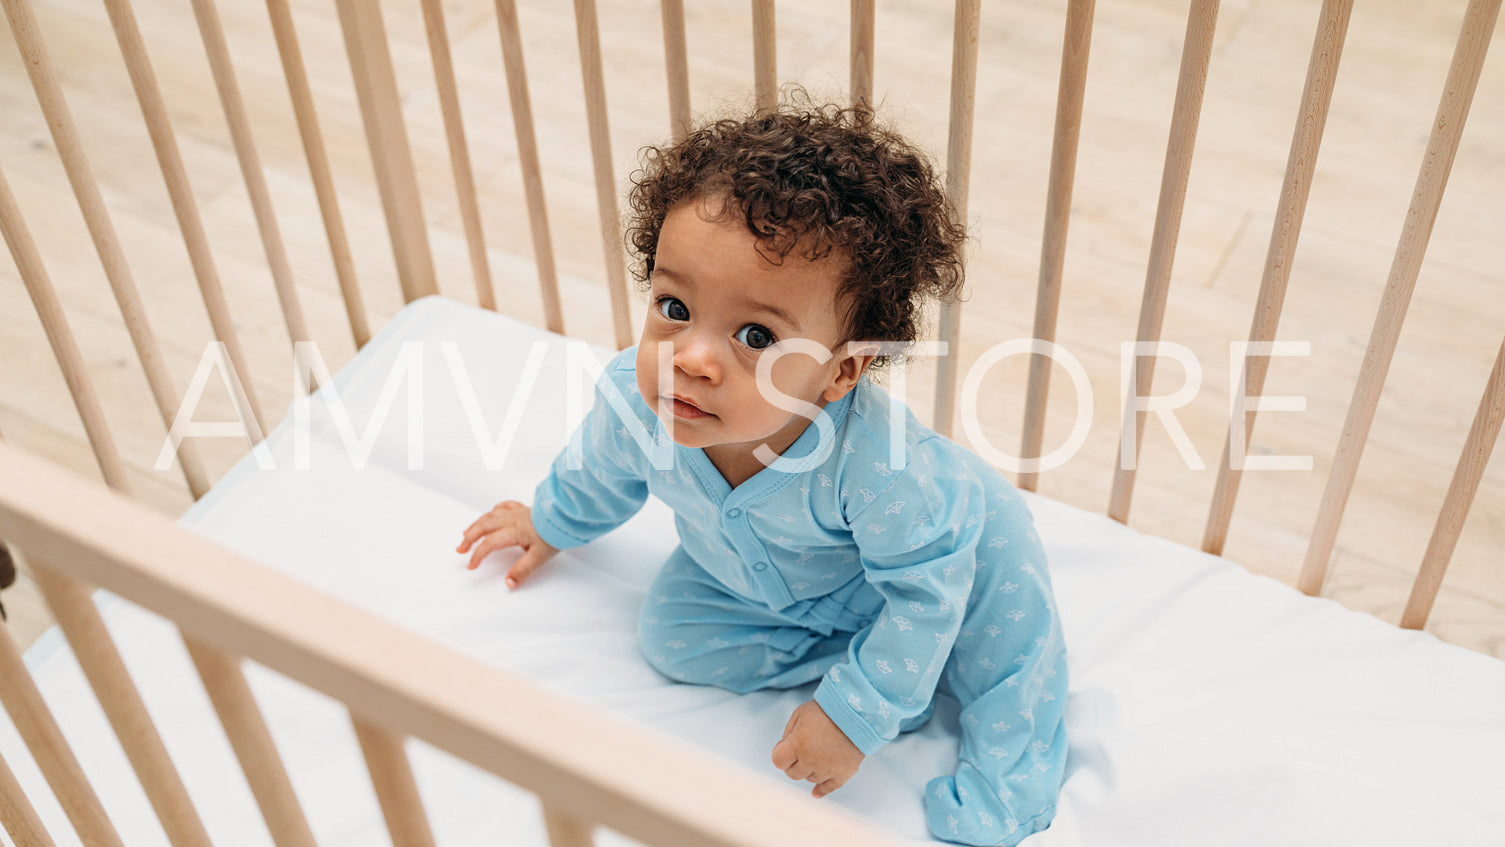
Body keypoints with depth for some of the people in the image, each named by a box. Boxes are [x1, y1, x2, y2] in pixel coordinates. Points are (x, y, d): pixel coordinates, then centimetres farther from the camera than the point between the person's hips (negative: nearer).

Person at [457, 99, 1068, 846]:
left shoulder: (876, 461, -47)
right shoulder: (634, 395, -33)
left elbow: (925, 592, -32)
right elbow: (603, 467, -6)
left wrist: (853, 715, -30)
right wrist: (552, 521, 15)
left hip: (873, 576, -4)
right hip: (739, 578, 5)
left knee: (991, 531, -24)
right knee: (671, 638, -11)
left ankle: (1005, 772, -8)